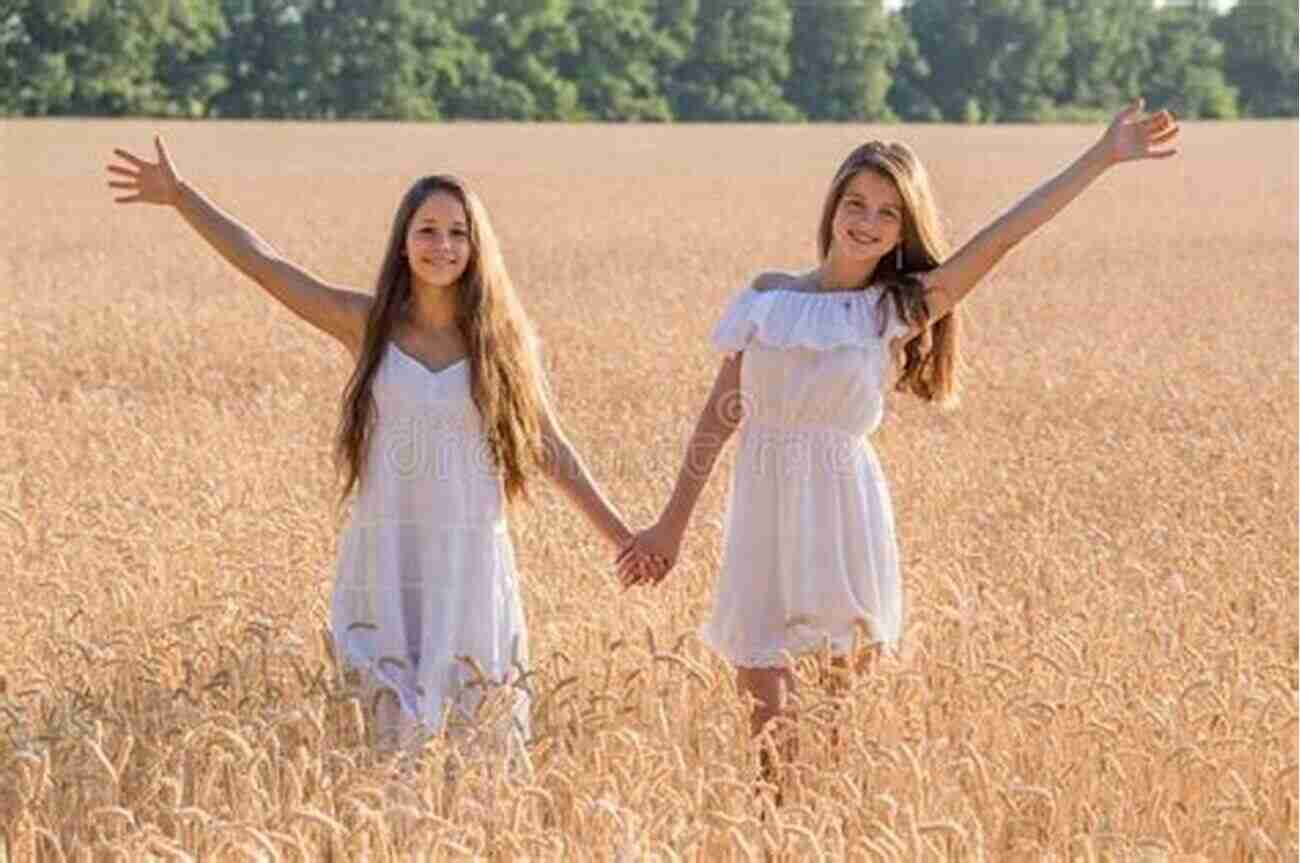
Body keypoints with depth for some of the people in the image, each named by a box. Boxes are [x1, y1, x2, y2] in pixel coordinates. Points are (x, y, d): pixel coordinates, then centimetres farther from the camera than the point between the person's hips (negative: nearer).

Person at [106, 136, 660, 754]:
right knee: (394, 737, -2)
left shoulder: (502, 339, 4)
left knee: (489, 740, 3)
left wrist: (623, 539, 10)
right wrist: (179, 195, -1)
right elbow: (260, 262, 2)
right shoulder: (367, 325, 3)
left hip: (471, 567, 1)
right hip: (385, 564, -1)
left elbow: (550, 449, 10)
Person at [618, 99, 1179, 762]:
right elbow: (719, 416, 11)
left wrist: (1103, 156, -11)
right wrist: (672, 525, 13)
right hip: (763, 514, 2)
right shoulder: (766, 296, 6)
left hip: (844, 516, -2)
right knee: (766, 707, 1)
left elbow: (1003, 236, -7)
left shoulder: (897, 310, -1)